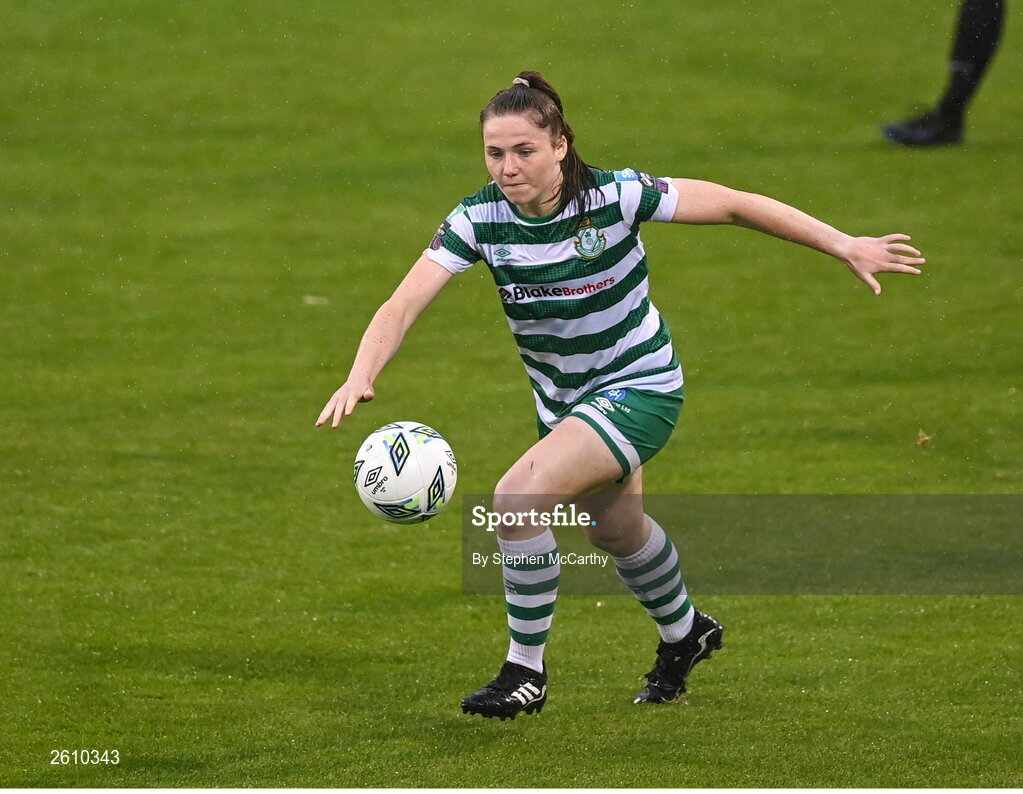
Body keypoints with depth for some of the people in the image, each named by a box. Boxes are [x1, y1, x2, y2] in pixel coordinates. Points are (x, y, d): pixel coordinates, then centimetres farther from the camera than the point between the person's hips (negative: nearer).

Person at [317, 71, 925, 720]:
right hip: (562, 396, 6)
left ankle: (526, 670, -9)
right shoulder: (479, 220, -17)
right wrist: (362, 376, -43)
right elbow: (404, 305, -23)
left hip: (640, 388, -6)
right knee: (615, 531, 28)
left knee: (519, 497, -26)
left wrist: (843, 246, -14)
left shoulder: (615, 197, -25)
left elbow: (732, 205, -15)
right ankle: (685, 634, 59)